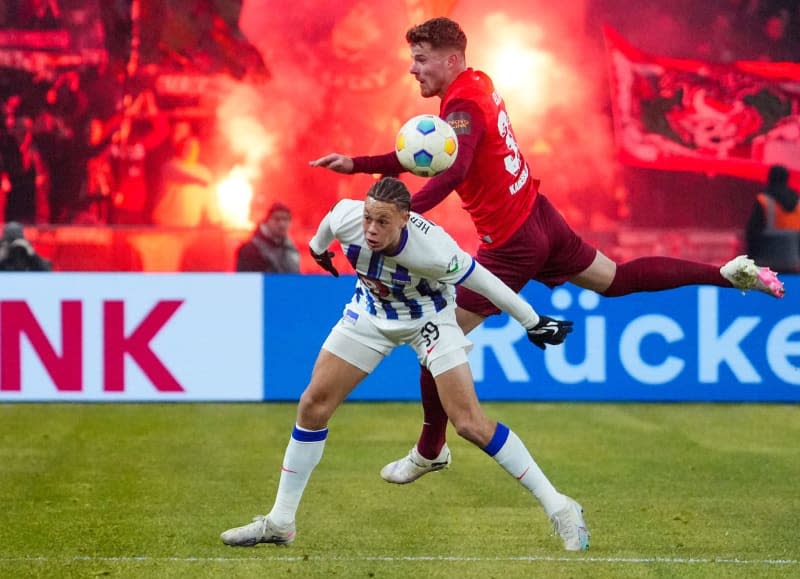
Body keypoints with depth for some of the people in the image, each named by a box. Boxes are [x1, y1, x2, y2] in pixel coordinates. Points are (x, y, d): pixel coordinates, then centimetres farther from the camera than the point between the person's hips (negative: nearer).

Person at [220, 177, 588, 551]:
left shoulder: (434, 250, -37)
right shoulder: (345, 217, -28)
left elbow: (483, 282, -22)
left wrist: (533, 323, -10)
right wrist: (318, 247, 20)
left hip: (428, 317, -4)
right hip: (371, 312, 4)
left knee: (469, 423, -14)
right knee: (314, 403, -2)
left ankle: (557, 506, -3)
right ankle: (279, 522, 9)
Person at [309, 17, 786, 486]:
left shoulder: (464, 105, -21)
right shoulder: (477, 84, 7)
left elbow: (452, 172, -40)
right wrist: (356, 165, 13)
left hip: (512, 245, -9)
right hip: (540, 219, 9)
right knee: (617, 279, 25)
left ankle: (430, 452, 8)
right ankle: (730, 273, 25)